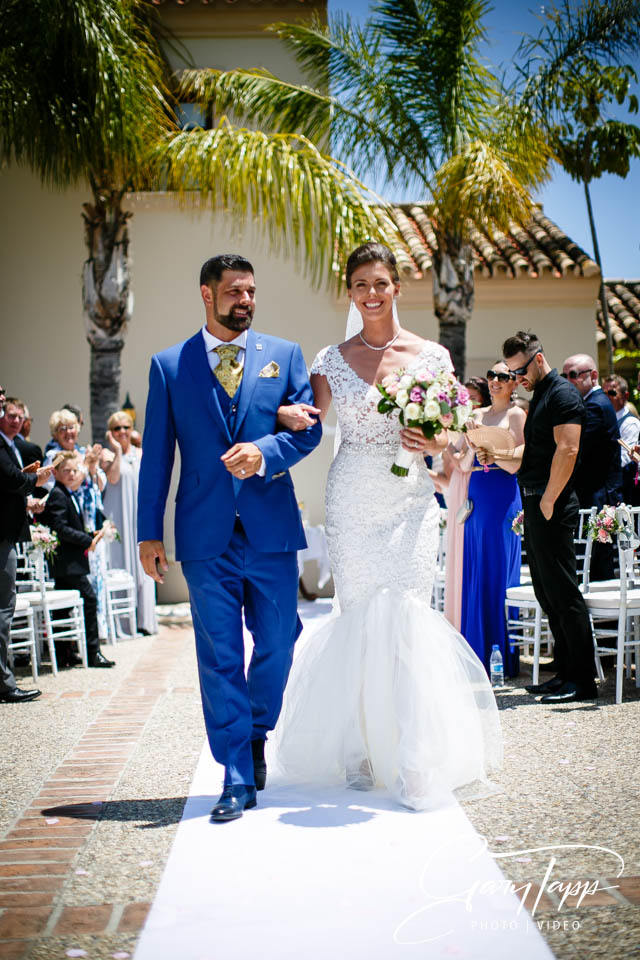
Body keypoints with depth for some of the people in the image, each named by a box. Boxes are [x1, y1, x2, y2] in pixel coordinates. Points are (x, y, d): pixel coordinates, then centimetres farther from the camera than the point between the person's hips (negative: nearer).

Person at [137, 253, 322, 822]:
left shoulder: (284, 355, 9)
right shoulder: (169, 365, 7)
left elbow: (309, 428, 2)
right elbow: (156, 455, 6)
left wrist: (264, 450, -18)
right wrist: (149, 532, 2)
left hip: (273, 529, 1)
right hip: (206, 536, -1)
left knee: (277, 645, 7)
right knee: (220, 659, 1)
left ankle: (257, 734, 35)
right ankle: (238, 780, 8)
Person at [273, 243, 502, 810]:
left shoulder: (431, 355, 4)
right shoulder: (332, 359, 6)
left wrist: (437, 444, -15)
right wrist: (285, 415, -17)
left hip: (411, 501, -1)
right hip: (352, 502, 1)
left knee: (407, 620, -6)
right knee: (360, 619, 3)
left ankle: (415, 765, 0)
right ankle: (362, 748, 16)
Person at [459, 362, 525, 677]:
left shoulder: (517, 415, -2)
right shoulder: (477, 415, 15)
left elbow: (514, 464, -10)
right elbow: (464, 466, 12)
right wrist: (472, 448, -7)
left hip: (503, 500, -6)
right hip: (477, 498, 6)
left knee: (499, 576, -3)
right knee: (473, 574, 7)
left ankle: (503, 659, 4)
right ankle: (478, 656, 16)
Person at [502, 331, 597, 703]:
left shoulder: (563, 394, -11)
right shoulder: (539, 396, 19)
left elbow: (567, 450, -20)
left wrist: (548, 500, -19)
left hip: (553, 507, -10)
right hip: (536, 504, 10)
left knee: (562, 591, -8)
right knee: (546, 591, 12)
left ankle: (583, 679, -3)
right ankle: (567, 672, 18)